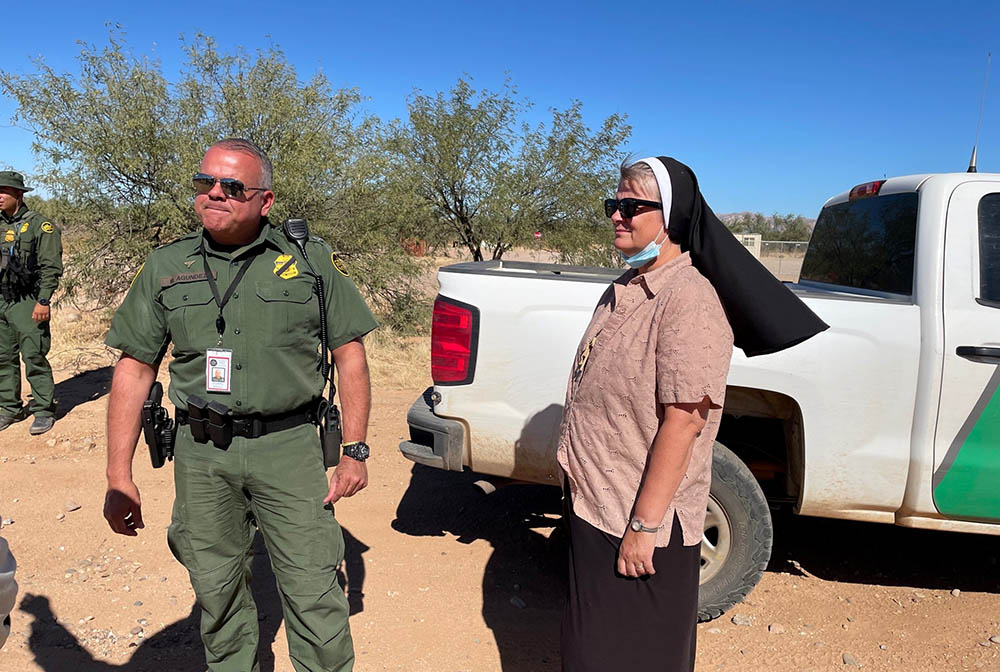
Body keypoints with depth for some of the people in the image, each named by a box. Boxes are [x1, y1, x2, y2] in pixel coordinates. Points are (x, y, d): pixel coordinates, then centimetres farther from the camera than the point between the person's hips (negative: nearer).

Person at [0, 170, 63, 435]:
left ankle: (44, 410, 3)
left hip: (27, 302, -7)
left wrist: (43, 301, -18)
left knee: (34, 357, -6)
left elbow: (51, 267, -11)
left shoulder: (40, 226, -5)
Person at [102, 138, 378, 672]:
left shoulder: (310, 258, 0)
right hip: (201, 453, 3)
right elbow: (134, 369, 7)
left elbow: (349, 353, 2)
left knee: (313, 594, 0)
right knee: (216, 589, 16)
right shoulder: (166, 266, 6)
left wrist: (355, 450, -3)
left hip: (289, 448, -2)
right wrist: (119, 477, 3)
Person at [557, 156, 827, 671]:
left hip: (641, 521, -9)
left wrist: (644, 525, -22)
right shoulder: (626, 289, 8)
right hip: (593, 504, 9)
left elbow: (682, 421, -24)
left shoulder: (689, 300, -21)